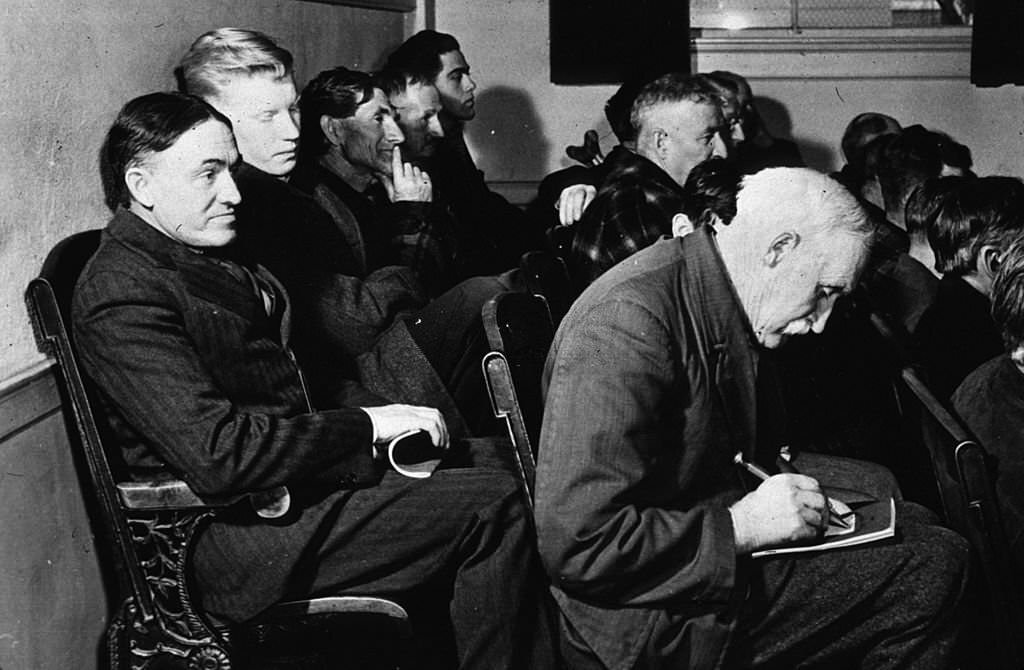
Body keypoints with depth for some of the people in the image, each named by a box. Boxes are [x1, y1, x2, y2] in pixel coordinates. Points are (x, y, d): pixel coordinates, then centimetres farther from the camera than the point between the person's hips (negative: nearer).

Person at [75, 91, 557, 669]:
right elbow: (217, 453, -26)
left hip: (302, 467, 10)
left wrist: (382, 414, 1)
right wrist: (366, 426, -18)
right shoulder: (120, 296, -17)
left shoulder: (216, 253, 13)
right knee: (493, 507, -13)